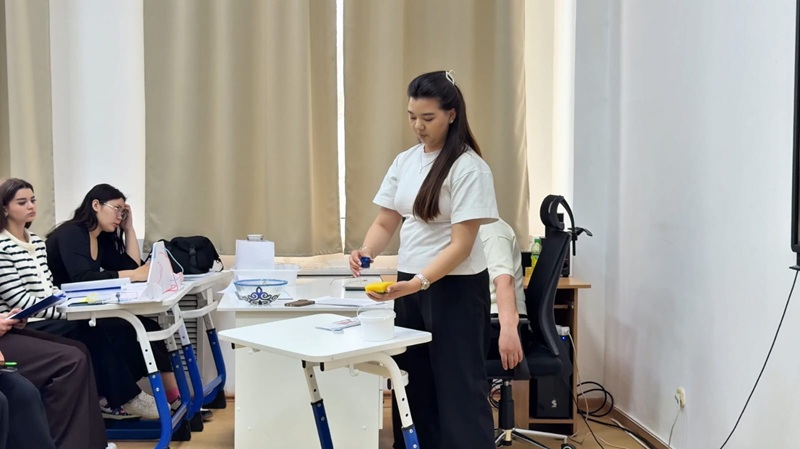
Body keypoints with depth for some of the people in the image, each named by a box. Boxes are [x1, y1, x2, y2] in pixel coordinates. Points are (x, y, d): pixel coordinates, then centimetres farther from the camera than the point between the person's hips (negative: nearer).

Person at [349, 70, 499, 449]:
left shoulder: (468, 167, -14)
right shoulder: (404, 161, 7)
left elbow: (461, 245, -18)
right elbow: (385, 223, 8)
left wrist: (418, 283, -29)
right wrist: (365, 253, -13)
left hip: (455, 289, -7)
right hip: (408, 286, 7)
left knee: (458, 388, -2)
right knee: (412, 385, 12)